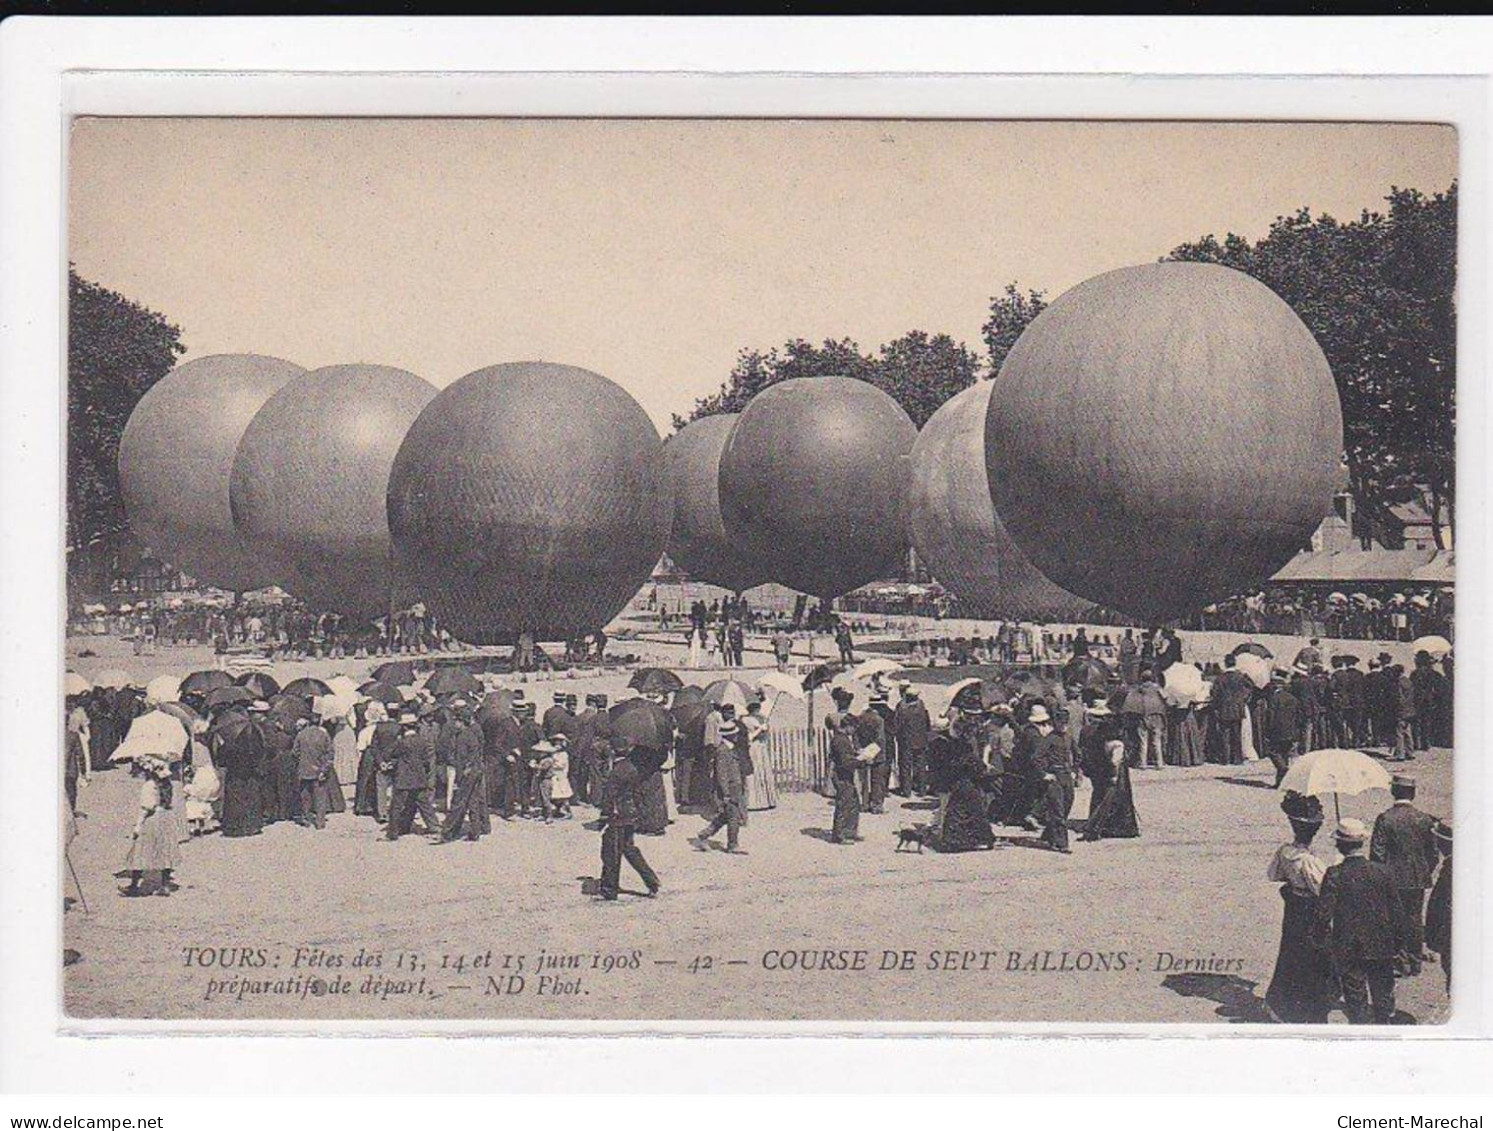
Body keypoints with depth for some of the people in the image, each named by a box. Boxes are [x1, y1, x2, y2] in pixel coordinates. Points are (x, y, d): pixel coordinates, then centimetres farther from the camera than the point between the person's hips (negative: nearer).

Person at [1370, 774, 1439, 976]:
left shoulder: (1385, 819, -12)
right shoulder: (1425, 819, -3)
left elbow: (1377, 852, -10)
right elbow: (1433, 852, 3)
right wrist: (1426, 873, 16)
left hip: (1393, 879, -3)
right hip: (1419, 879, 3)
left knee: (1395, 920, 4)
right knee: (1415, 918, 12)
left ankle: (1400, 960, 2)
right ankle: (1415, 960, 18)